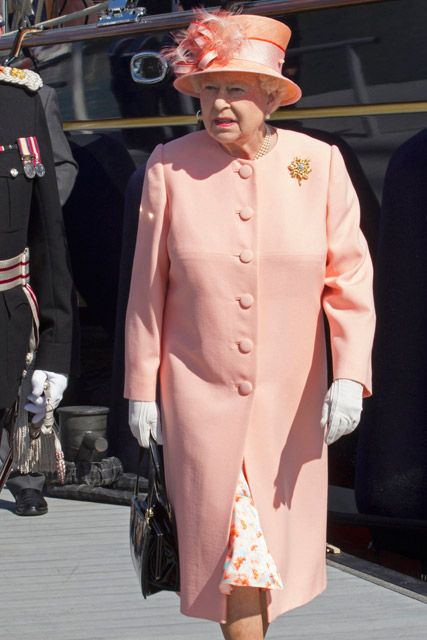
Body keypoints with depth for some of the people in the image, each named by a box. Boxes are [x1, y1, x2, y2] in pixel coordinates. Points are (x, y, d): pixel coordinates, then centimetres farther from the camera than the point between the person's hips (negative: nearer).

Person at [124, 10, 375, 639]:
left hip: (289, 398, 2)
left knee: (278, 537, 12)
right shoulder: (171, 167, -4)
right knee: (232, 542, -5)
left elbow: (349, 276, -3)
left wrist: (350, 375, -14)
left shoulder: (319, 163, -2)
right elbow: (148, 287, 0)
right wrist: (142, 390, 1)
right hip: (200, 394, -2)